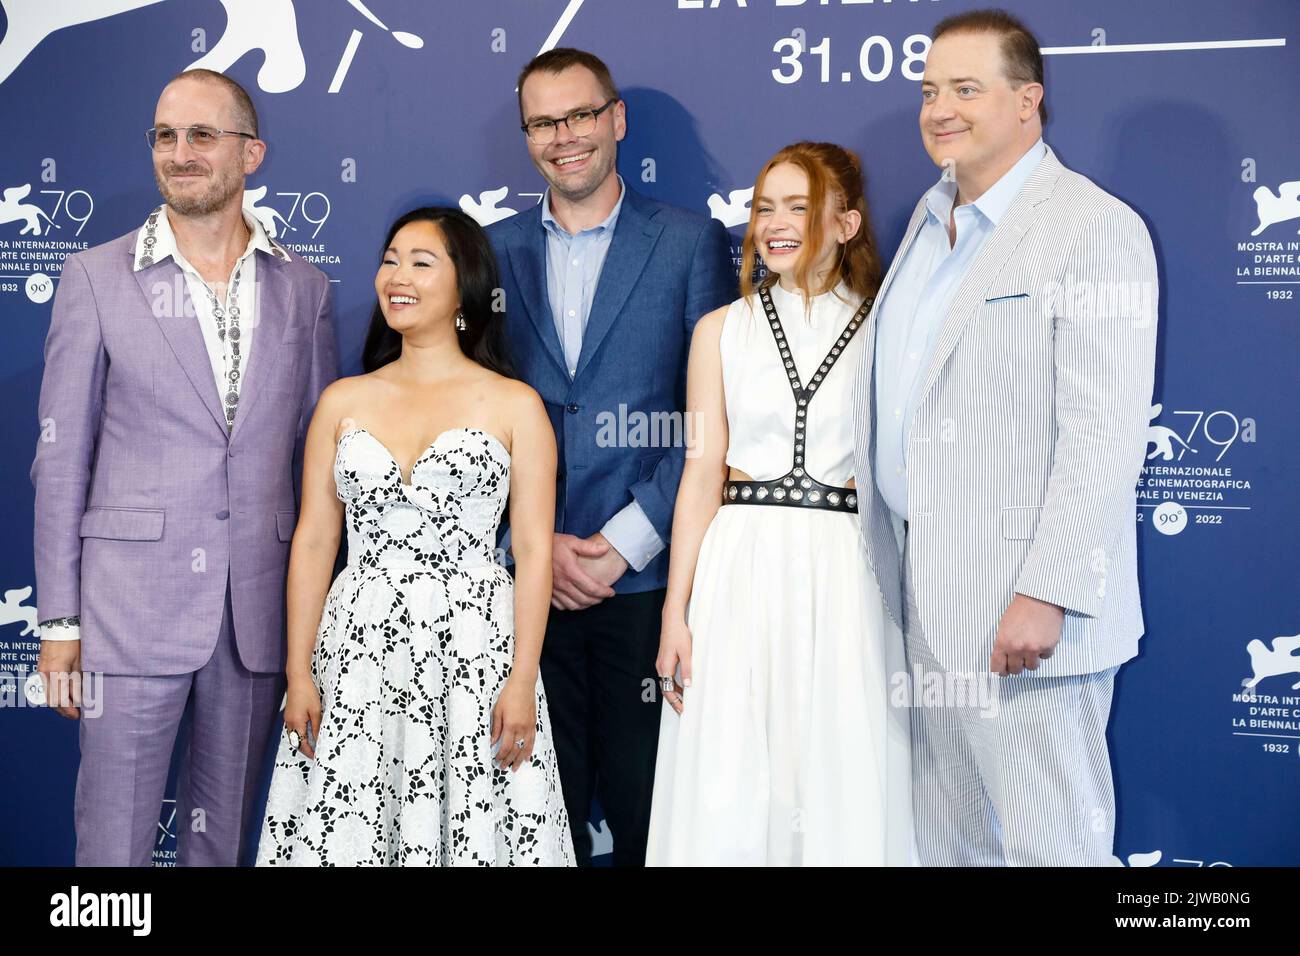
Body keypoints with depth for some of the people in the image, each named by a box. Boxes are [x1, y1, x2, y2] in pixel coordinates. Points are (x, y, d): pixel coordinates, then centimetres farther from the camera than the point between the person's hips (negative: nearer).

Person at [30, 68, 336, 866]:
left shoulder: (305, 289, 6)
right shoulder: (97, 277, 0)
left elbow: (316, 461, 10)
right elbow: (62, 459, 0)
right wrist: (60, 621, -3)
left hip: (261, 612, 2)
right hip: (132, 606, -2)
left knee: (224, 836, 13)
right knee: (114, 839, 3)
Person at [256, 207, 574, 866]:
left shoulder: (515, 404, 2)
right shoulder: (343, 401, 9)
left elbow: (534, 550, -2)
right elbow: (313, 542, 8)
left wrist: (522, 680, -9)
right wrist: (299, 673, 2)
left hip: (475, 646, -2)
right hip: (358, 646, 3)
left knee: (473, 830, 0)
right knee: (347, 831, 5)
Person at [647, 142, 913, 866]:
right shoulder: (722, 330, 8)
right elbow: (703, 473, 4)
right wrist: (676, 611, -2)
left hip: (846, 572, -1)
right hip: (740, 572, 1)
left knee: (844, 786, 3)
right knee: (729, 793, 2)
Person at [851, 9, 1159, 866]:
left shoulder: (1095, 229, -12)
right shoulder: (932, 217, 15)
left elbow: (1106, 435, -18)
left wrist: (1047, 594, -22)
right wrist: (896, 564, 15)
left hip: (1022, 609, -8)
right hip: (929, 600, 8)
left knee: (1049, 841, 1)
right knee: (947, 838, 17)